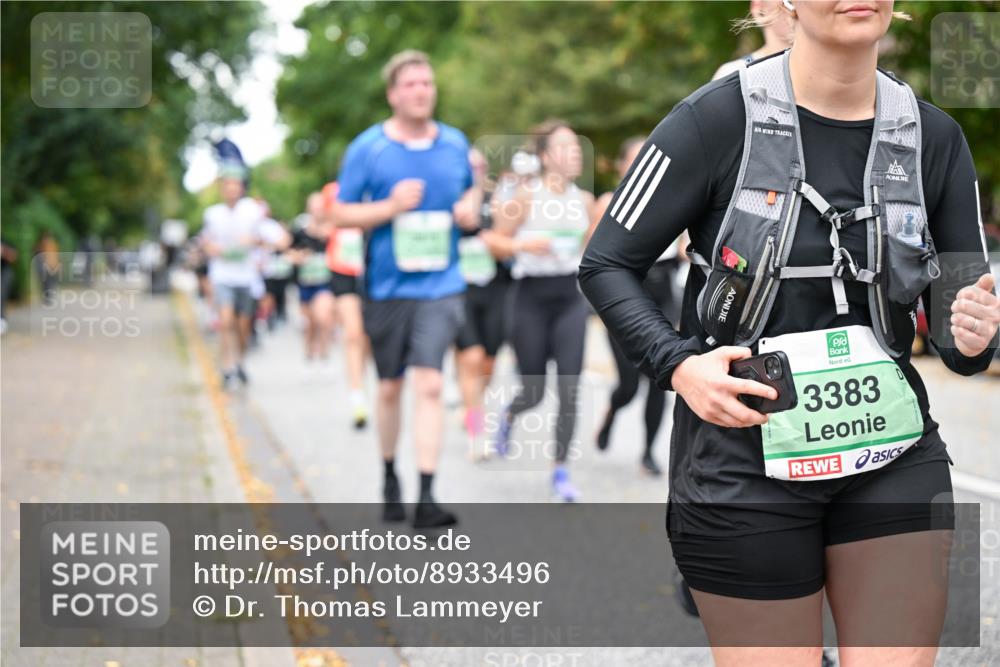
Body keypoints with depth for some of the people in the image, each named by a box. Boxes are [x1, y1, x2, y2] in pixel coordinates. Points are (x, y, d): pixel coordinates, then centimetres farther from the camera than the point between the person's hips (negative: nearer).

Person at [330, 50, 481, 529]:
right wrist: (390, 207, -16)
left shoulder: (455, 144, 6)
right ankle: (390, 479, 34)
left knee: (429, 384, -13)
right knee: (390, 388, 12)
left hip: (440, 286, 0)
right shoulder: (367, 148, -2)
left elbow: (470, 189, 24)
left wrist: (470, 208, 1)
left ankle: (426, 497, -14)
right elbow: (341, 214, -1)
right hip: (386, 286, 0)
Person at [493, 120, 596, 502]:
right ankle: (509, 415, 42)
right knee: (534, 392, 5)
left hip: (570, 298, 3)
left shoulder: (585, 200, 5)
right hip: (531, 298, -3)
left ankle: (560, 471, 3)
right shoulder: (526, 199, -8)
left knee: (569, 391, -7)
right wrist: (524, 245, -20)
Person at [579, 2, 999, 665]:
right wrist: (679, 363, -19)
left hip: (892, 458, 4)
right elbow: (605, 265, -4)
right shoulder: (718, 118, -8)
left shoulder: (935, 136, 4)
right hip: (745, 466, -3)